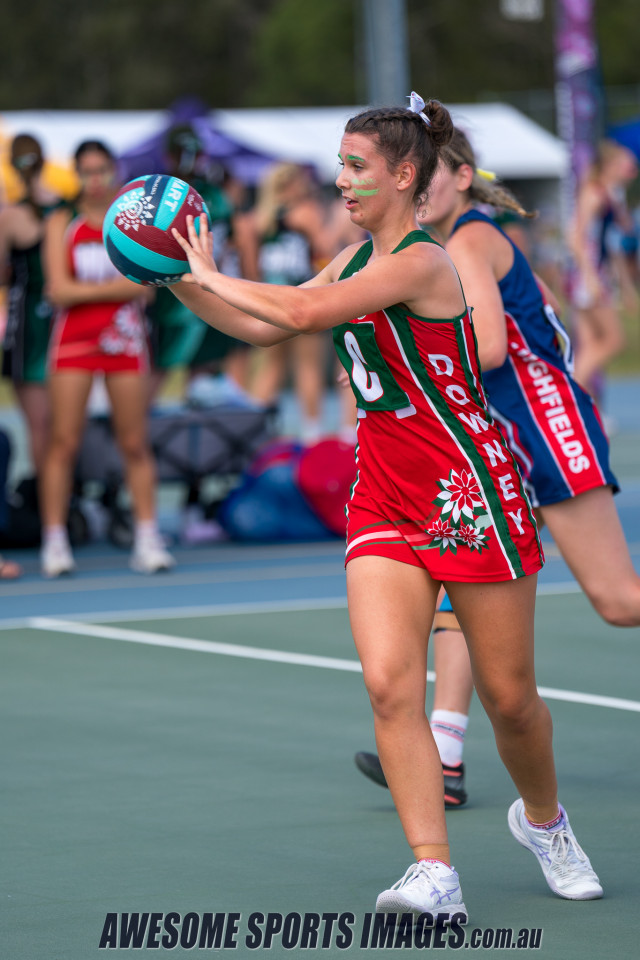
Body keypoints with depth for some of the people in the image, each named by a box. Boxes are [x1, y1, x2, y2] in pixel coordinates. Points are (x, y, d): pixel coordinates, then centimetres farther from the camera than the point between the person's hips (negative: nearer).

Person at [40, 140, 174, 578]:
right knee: (64, 442, -5)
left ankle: (147, 538, 5)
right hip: (74, 339, -1)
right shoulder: (62, 222, 3)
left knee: (135, 443, 0)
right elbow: (58, 290, -7)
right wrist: (114, 287, -10)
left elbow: (142, 283, -4)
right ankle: (55, 541, -1)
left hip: (125, 338, 1)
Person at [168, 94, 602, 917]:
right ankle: (434, 875, -13)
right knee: (389, 683, -12)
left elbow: (303, 312, -28)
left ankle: (543, 820, 34)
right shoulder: (357, 261, 9)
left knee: (508, 697, 5)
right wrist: (180, 282, 4)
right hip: (384, 500, 7)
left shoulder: (421, 261, -18)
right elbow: (264, 328, 15)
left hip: (469, 493, -7)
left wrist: (210, 276, -17)